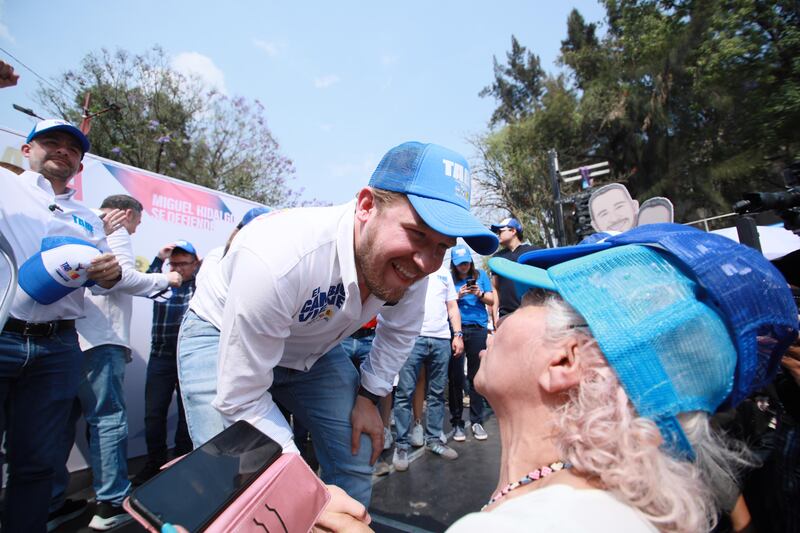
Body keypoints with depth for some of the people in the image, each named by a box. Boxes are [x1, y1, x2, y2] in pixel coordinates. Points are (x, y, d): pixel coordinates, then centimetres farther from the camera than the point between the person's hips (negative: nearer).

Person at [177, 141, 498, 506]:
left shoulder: (408, 259, -23)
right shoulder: (275, 260, -41)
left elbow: (400, 329, 0)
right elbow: (241, 399, -29)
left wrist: (368, 397, -2)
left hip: (311, 346, 5)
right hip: (222, 339, -4)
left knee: (357, 464, 4)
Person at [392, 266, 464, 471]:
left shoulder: (444, 272, 19)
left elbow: (452, 306, 18)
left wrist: (458, 335, 10)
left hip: (442, 339, 4)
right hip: (413, 337, -4)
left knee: (437, 393, 9)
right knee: (405, 392, -3)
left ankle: (433, 439, 21)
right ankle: (401, 445, 7)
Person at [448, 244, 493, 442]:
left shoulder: (480, 275, 13)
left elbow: (491, 301, 12)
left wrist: (480, 294, -7)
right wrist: (457, 296, -10)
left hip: (478, 329, 1)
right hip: (455, 329, -1)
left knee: (476, 376, 3)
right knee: (456, 377, 0)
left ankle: (476, 421, 14)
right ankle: (457, 422, 11)